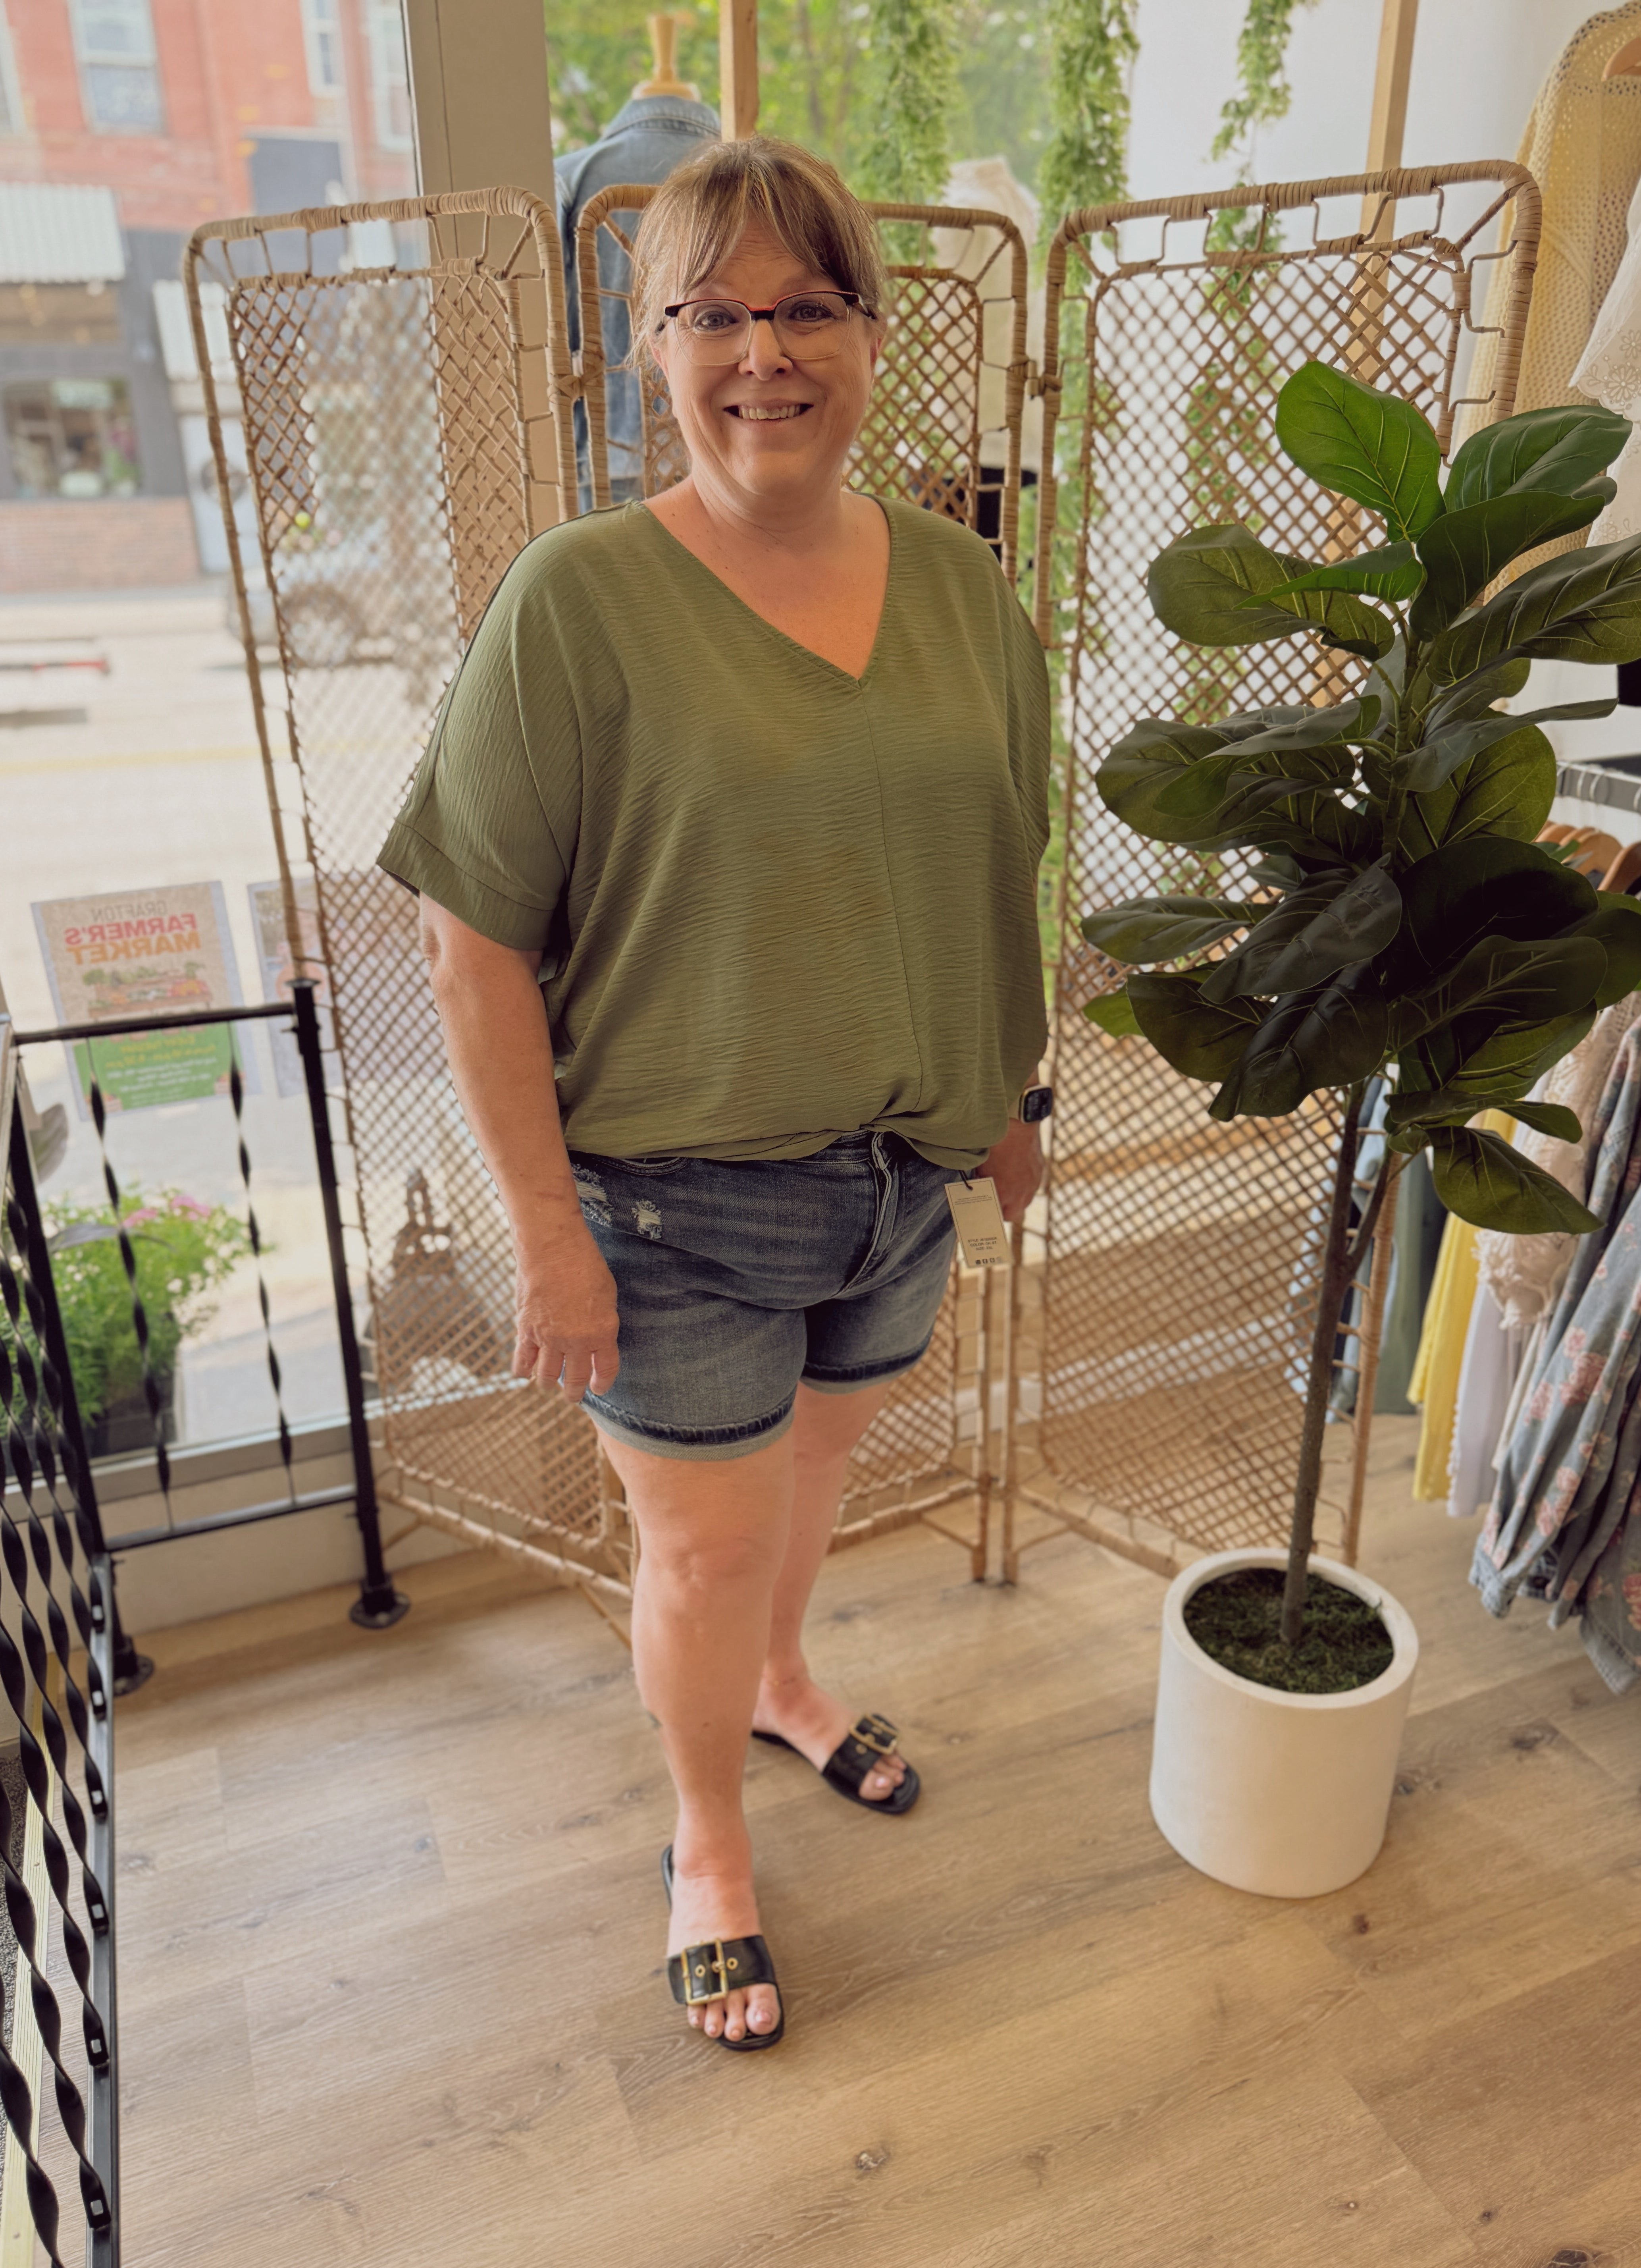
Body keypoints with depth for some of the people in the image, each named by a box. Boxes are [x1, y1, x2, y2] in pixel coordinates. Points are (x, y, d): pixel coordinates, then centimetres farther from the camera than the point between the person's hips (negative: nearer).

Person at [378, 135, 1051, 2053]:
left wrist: (1006, 1103, 14)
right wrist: (545, 1226, -16)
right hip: (676, 1201, -4)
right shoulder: (578, 601, -15)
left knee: (813, 1465, 25)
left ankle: (779, 1675, 57)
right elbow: (476, 943, -15)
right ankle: (709, 1839, 41)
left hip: (900, 1175, 5)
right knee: (705, 1547, 11)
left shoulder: (961, 584, 1)